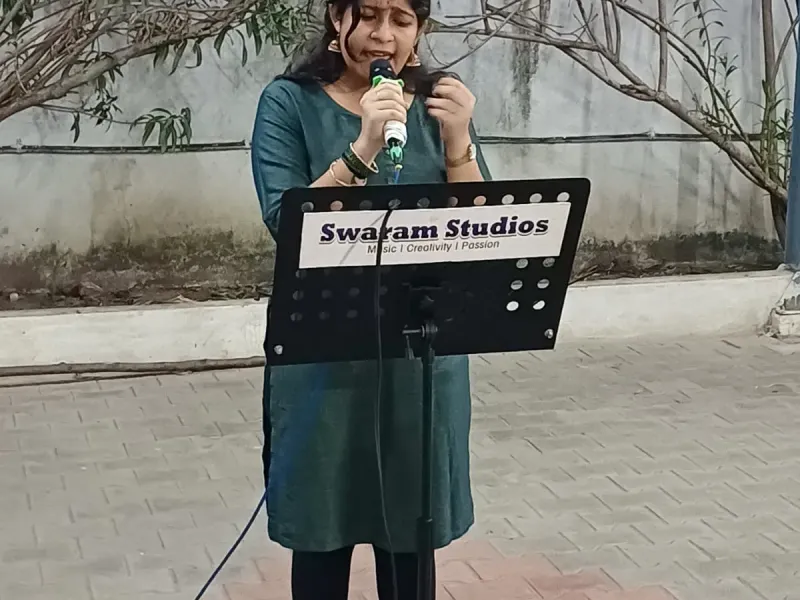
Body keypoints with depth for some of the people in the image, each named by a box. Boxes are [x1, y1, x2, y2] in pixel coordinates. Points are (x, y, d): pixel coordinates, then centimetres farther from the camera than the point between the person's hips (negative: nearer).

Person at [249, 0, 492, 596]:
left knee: (412, 538, 13)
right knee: (323, 535, 10)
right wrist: (362, 149, -27)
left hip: (424, 356, 2)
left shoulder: (440, 103, 3)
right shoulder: (289, 101, -5)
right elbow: (288, 224, -16)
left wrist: (457, 143, -17)